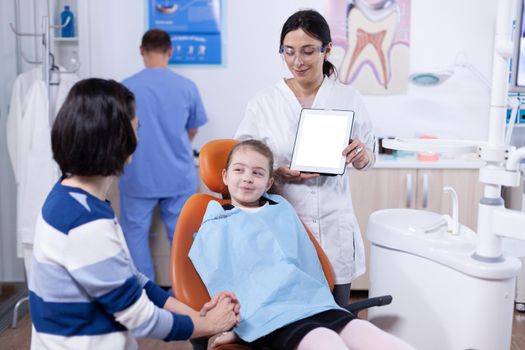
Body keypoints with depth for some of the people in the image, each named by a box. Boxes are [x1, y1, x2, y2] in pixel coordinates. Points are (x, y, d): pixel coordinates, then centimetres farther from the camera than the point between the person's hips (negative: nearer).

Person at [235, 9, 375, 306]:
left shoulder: (349, 98, 2)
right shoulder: (263, 103, -2)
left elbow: (369, 158, 10)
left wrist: (362, 155, -13)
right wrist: (277, 173, -16)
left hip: (335, 230, 1)